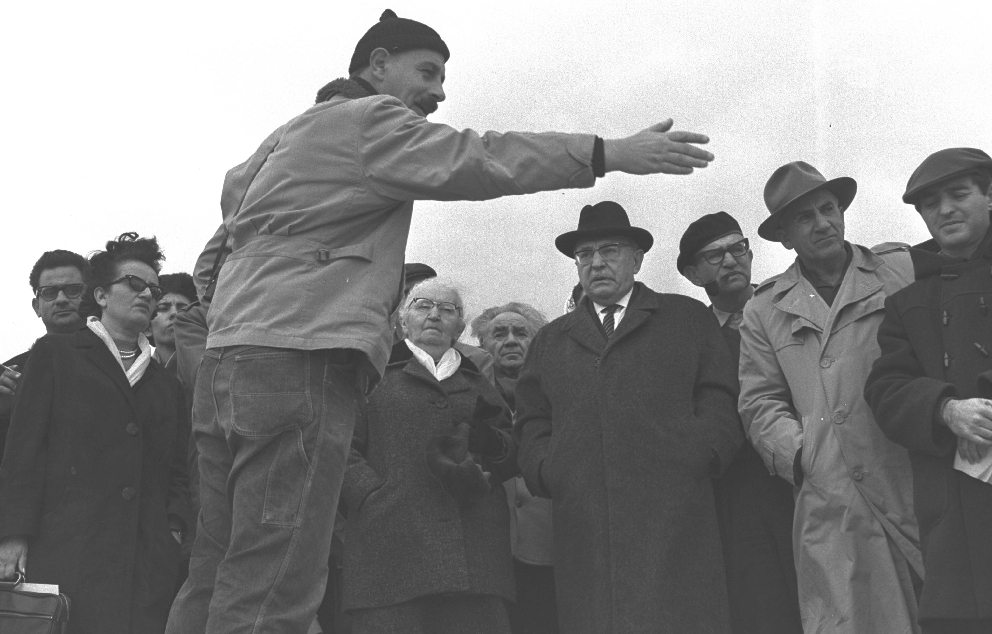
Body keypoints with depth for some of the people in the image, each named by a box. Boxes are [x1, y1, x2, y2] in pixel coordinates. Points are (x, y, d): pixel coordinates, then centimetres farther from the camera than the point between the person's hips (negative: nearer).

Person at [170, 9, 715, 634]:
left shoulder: (287, 135, 29)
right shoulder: (367, 117, 0)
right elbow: (469, 159, -12)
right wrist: (609, 152, -14)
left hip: (227, 364, 10)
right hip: (298, 362, -10)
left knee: (218, 581, 7)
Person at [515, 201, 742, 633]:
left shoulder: (690, 320, 15)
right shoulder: (550, 341, 21)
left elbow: (720, 408, 8)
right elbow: (531, 427, 17)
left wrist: (695, 460, -7)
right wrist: (549, 473, -1)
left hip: (674, 528, -2)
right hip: (582, 531, 2)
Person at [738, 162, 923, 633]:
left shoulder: (903, 270, 10)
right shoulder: (764, 310, 14)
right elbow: (760, 404, 12)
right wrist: (803, 452, -2)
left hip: (919, 487, 0)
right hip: (832, 505, 0)